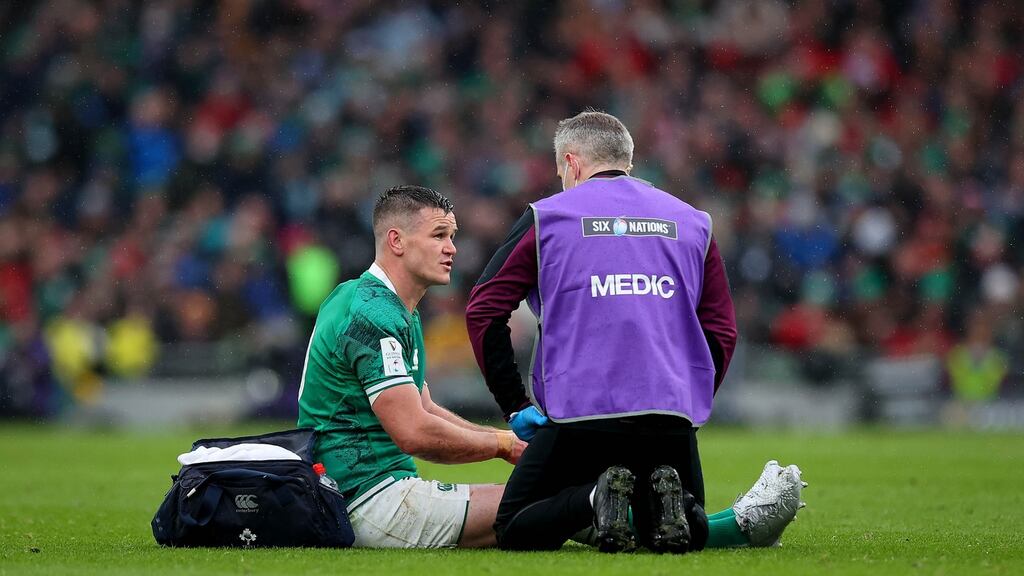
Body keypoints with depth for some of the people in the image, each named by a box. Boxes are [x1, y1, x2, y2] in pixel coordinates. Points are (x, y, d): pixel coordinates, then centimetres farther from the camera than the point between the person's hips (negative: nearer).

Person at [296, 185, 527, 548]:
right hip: (369, 499, -11)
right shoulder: (374, 317, -15)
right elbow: (415, 433, -21)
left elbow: (424, 411, 20)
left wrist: (513, 441, 8)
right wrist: (503, 444, -7)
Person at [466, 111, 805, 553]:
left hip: (576, 417, -3)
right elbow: (721, 331, 15)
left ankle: (594, 498, -20)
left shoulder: (546, 217, 8)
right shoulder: (691, 222, 17)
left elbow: (484, 310, 3)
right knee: (684, 533, 22)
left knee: (516, 533, 10)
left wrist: (515, 405, 7)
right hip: (671, 423, 3)